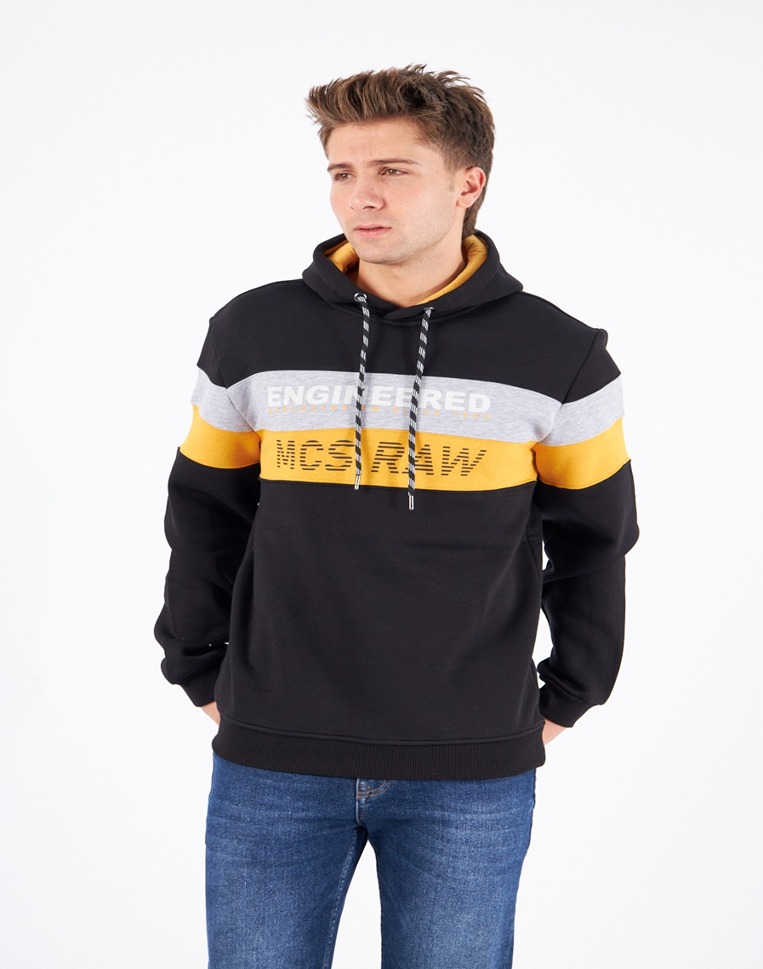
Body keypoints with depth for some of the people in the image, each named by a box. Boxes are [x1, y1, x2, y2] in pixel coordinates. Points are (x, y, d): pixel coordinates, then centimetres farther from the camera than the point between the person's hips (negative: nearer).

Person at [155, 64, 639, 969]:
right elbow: (205, 512, 11)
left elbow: (593, 538, 9)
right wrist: (202, 674, 10)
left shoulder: (557, 355, -2)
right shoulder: (252, 334, 0)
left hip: (471, 775, 0)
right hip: (273, 763, 1)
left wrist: (565, 699, 8)